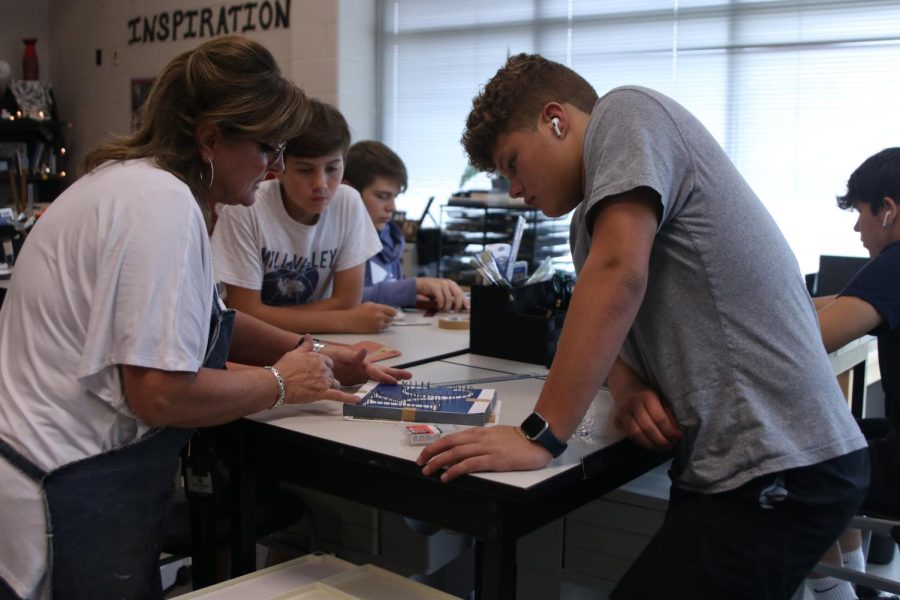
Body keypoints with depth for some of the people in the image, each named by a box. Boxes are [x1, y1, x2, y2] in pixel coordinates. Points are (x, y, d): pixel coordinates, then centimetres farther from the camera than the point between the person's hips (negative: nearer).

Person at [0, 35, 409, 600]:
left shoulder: (136, 179, 8)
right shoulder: (162, 203, -23)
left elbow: (205, 319, 19)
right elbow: (162, 394, -27)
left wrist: (311, 353, 9)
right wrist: (280, 383, -11)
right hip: (71, 498, -10)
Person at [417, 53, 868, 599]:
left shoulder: (626, 113, -6)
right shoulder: (592, 217, 22)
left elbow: (618, 275, -20)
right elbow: (612, 324, 19)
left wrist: (540, 436, -22)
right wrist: (629, 390, -5)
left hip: (774, 468, -9)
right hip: (743, 459, 9)